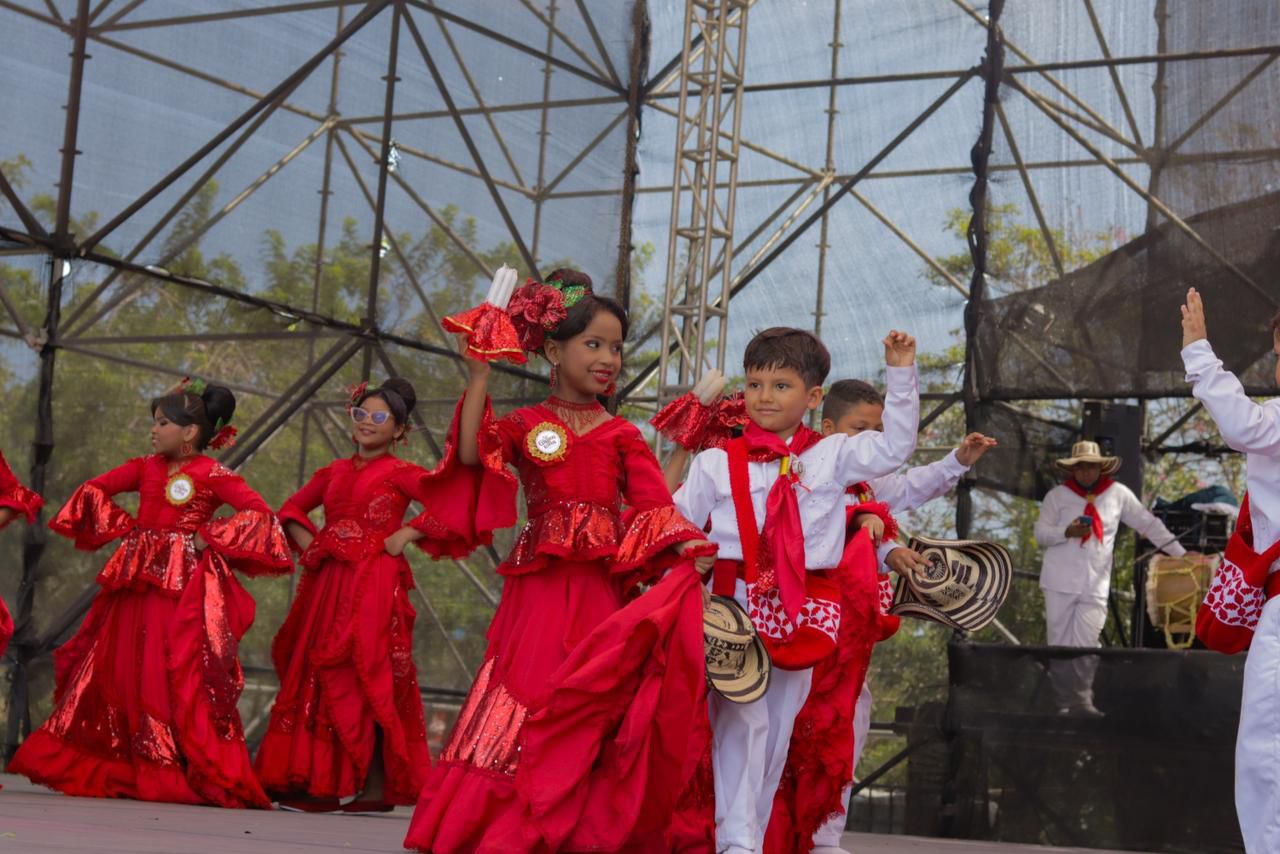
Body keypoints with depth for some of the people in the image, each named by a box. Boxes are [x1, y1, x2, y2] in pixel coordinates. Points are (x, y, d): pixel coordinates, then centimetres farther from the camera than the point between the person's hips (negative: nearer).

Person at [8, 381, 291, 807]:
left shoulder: (213, 476, -6)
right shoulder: (145, 468, 10)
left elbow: (260, 513, -15)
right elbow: (93, 489, 16)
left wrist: (210, 538, -15)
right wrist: (122, 527, 6)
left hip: (187, 590, -6)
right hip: (138, 584, 6)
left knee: (181, 677, -9)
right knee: (119, 671, 8)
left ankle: (203, 775, -3)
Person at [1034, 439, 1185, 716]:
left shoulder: (1118, 494, 6)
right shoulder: (1057, 495, 3)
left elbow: (1148, 524, 11)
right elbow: (1041, 533, 2)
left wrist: (1180, 553, 9)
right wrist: (1067, 532, -17)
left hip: (1095, 586, 0)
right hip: (1060, 582, 0)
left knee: (1086, 647, -6)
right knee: (1060, 645, 1)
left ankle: (1082, 701, 0)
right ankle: (1063, 703, 7)